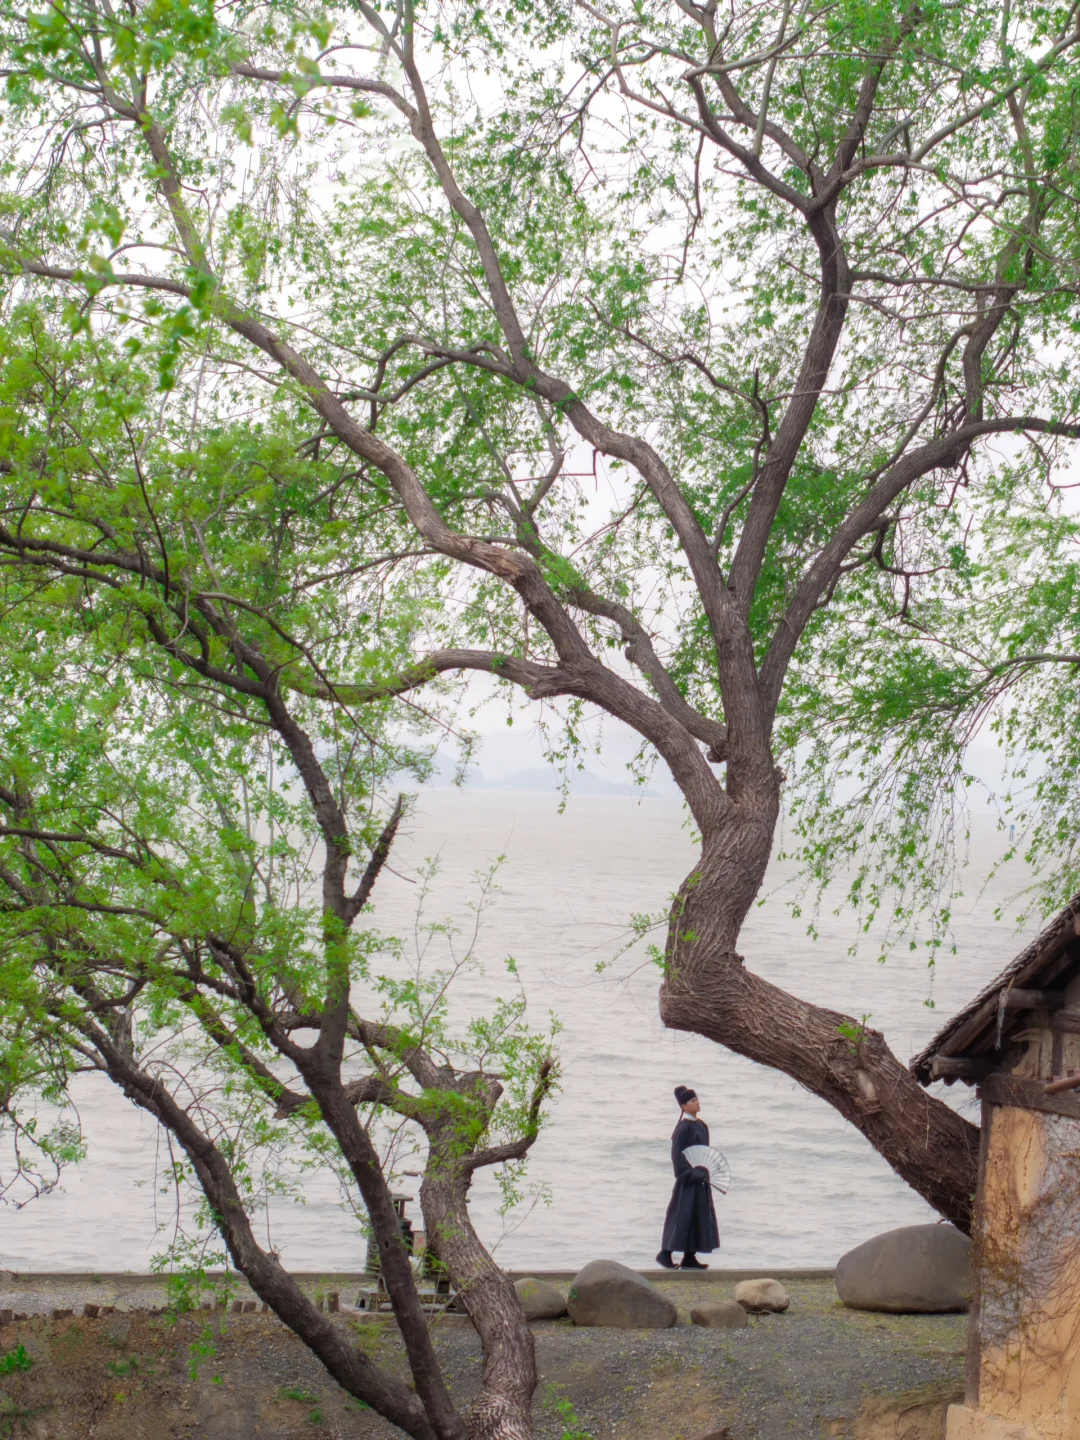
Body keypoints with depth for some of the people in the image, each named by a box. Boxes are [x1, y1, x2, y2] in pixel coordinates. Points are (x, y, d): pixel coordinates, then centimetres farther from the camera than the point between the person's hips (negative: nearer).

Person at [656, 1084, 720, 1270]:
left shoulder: (701, 1125, 12)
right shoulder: (683, 1128, -14)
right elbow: (677, 1154, -18)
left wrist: (706, 1171, 12)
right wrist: (690, 1174, -23)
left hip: (700, 1177, 9)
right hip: (688, 1178, -9)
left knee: (699, 1216, 8)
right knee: (683, 1214, -7)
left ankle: (689, 1258, 12)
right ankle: (665, 1253, 1)